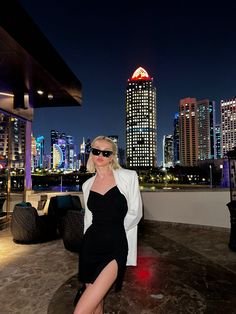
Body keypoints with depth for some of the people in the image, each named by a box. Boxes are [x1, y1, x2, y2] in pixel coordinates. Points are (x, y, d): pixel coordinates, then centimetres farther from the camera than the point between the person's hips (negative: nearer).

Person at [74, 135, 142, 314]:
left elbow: (135, 213, -1)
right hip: (91, 245, 4)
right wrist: (90, 242, 16)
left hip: (116, 246, -4)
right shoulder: (87, 185, 9)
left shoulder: (128, 177, -3)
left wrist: (114, 231, 5)